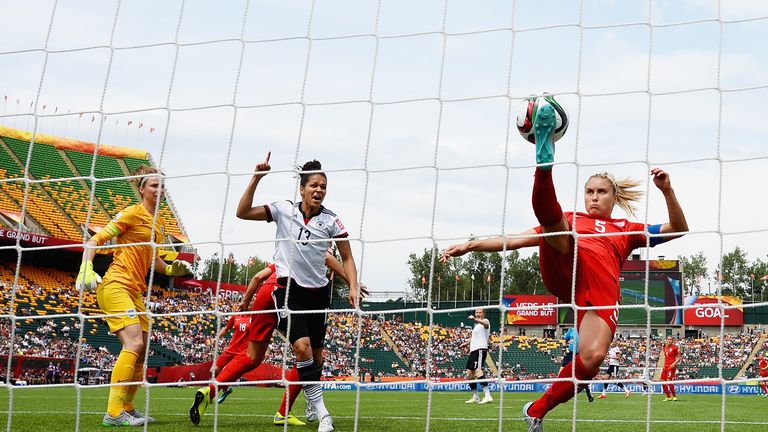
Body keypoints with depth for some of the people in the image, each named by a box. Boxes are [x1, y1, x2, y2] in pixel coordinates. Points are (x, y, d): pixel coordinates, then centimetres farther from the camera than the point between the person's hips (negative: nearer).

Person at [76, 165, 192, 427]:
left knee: (142, 350, 9)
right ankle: (114, 413, -22)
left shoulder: (158, 223, 17)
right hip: (116, 286, -9)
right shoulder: (132, 213, -7)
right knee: (134, 344, -21)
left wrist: (170, 269, 13)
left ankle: (127, 408, 21)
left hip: (135, 292, 9)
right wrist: (86, 270, -21)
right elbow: (94, 241, -7)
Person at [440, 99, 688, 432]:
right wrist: (472, 246, 20)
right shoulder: (569, 220, 34)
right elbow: (516, 239, 30)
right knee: (549, 216, -27)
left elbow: (678, 230, 23)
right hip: (564, 267, 0)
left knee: (593, 356, -28)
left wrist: (667, 191, 6)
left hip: (602, 286, 0)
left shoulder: (627, 230, 32)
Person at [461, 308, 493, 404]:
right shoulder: (476, 325, 23)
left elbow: (485, 324, -31)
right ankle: (475, 397, 21)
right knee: (469, 374, 11)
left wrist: (475, 319, -49)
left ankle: (488, 396, -33)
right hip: (473, 350, 10)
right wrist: (467, 343, 26)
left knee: (478, 371, -25)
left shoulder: (485, 321, -4)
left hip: (480, 349, -10)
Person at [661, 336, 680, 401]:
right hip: (665, 366, 7)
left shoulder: (674, 347, -5)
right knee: (662, 381, 1)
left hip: (671, 366, -7)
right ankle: (668, 397, 14)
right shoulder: (665, 347, 14)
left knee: (669, 380, -17)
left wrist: (674, 363, -20)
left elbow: (678, 358, -6)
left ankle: (674, 396, -3)